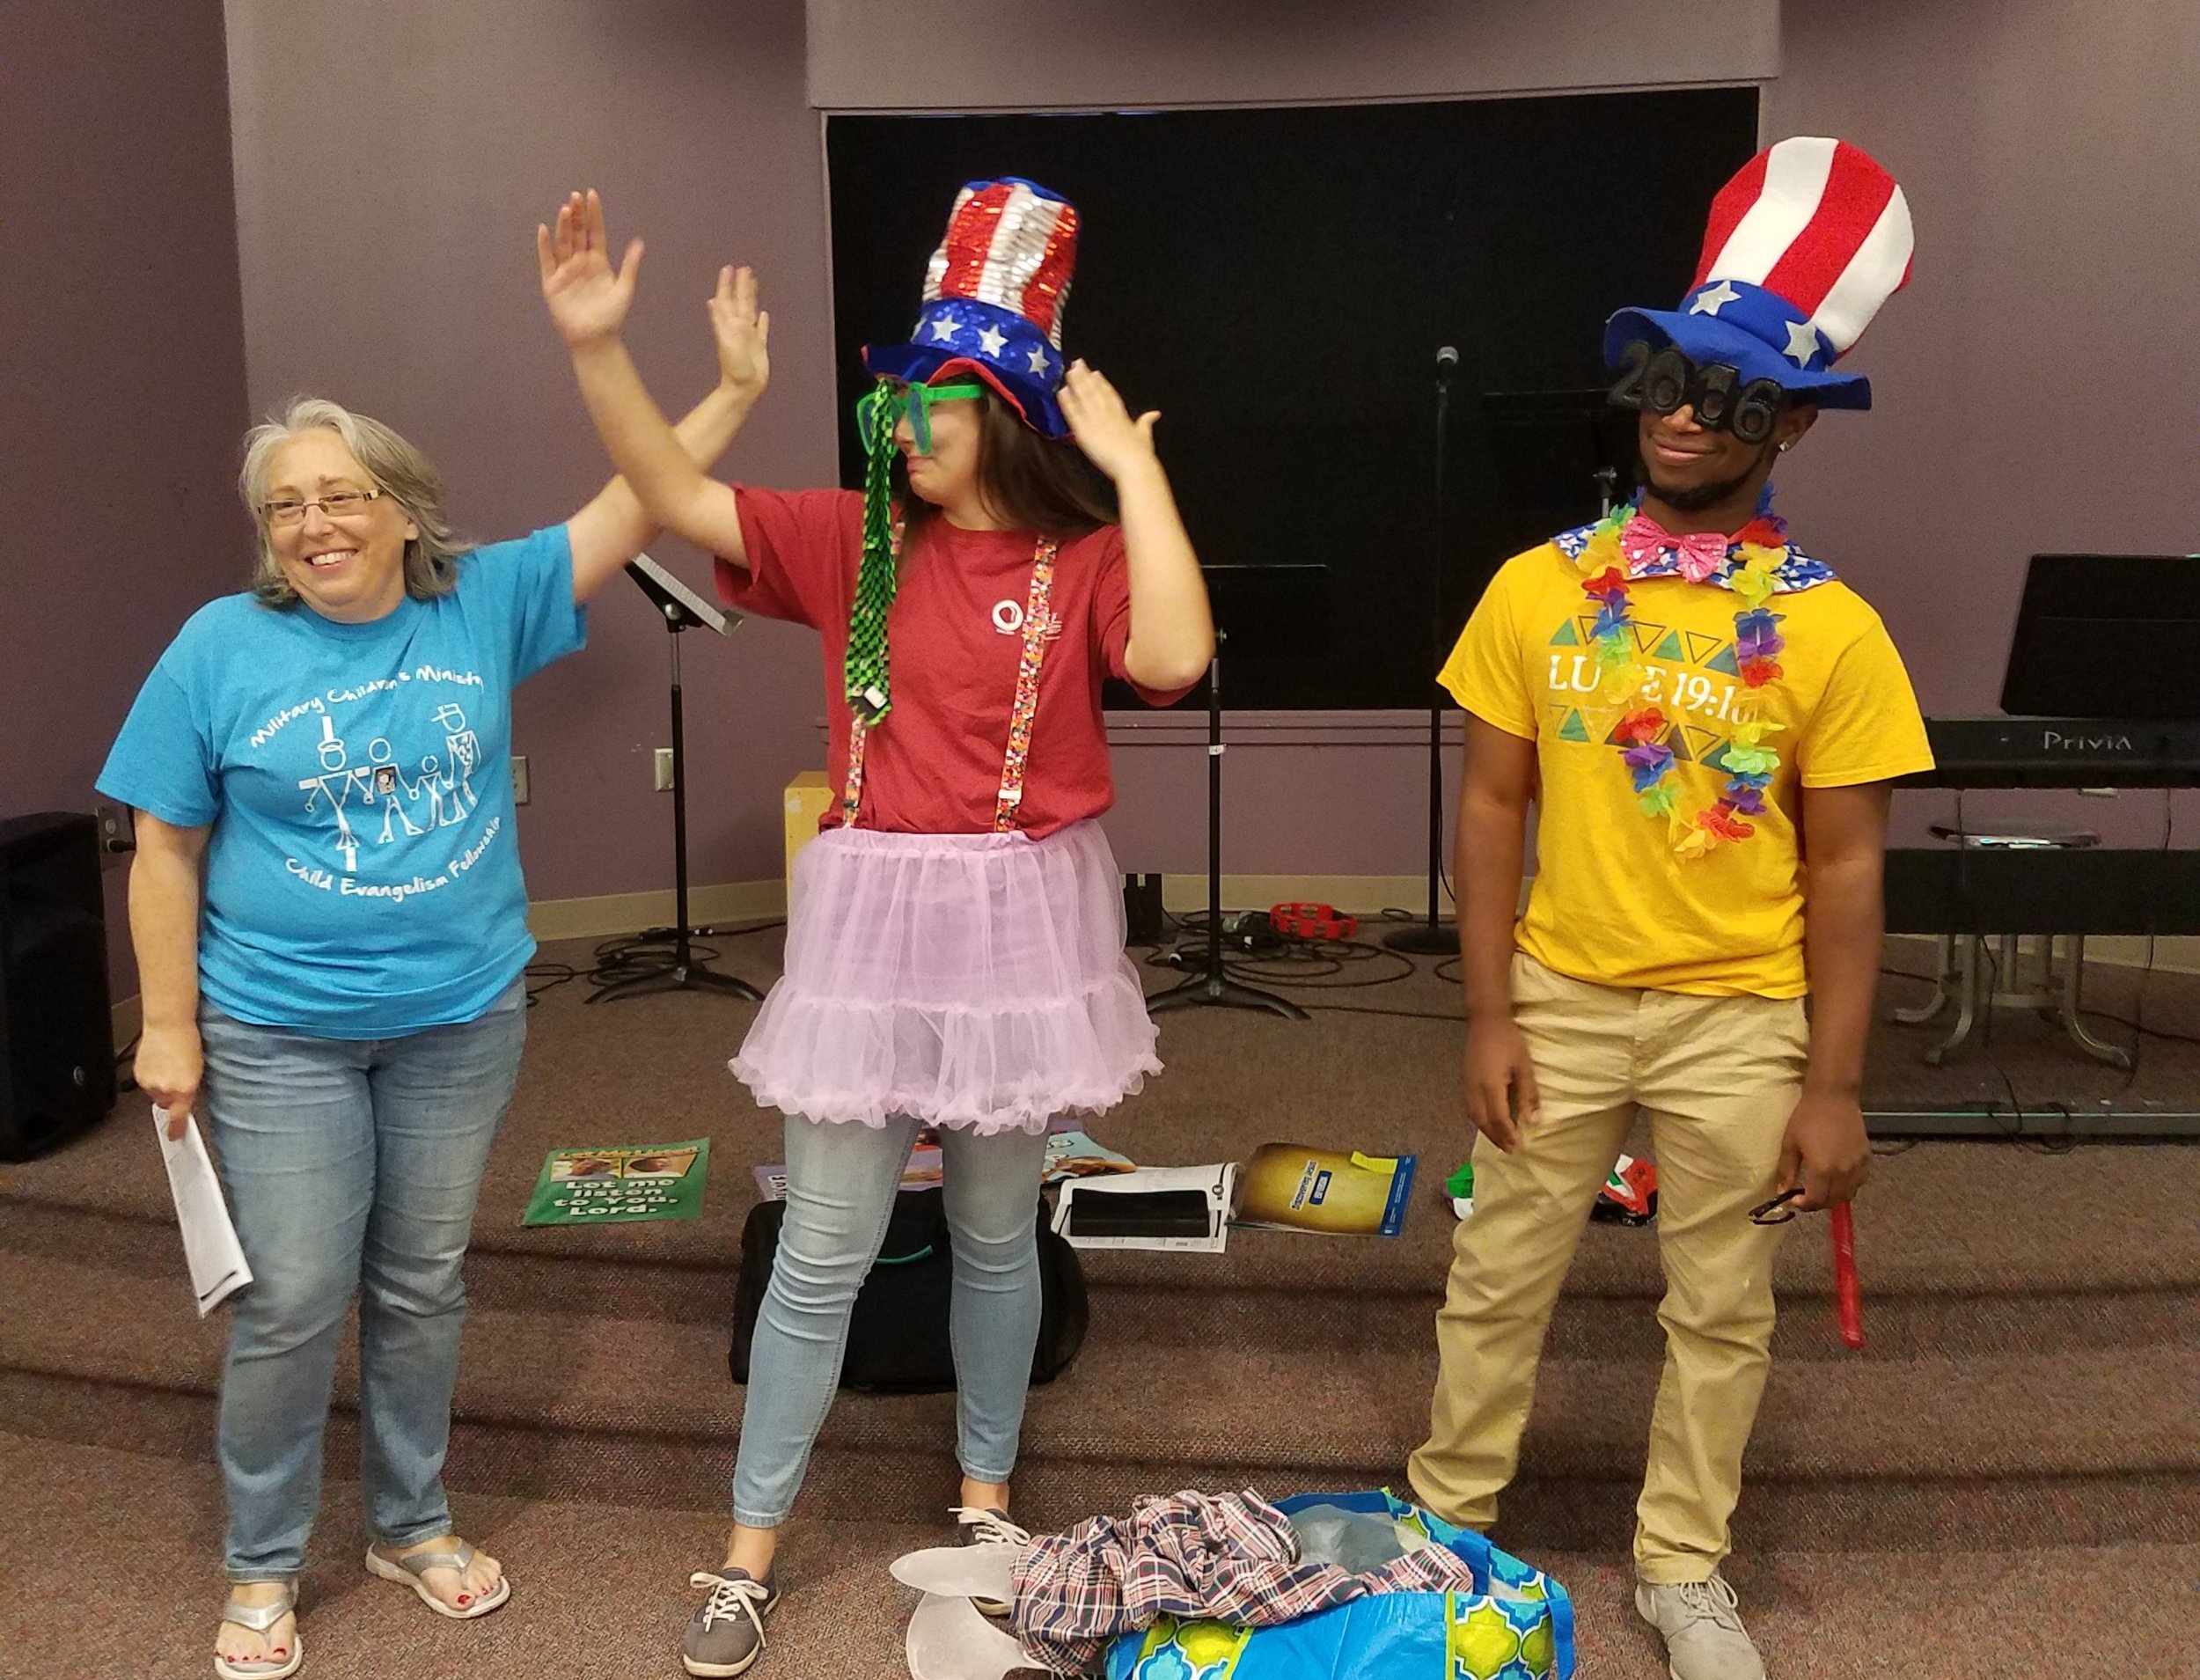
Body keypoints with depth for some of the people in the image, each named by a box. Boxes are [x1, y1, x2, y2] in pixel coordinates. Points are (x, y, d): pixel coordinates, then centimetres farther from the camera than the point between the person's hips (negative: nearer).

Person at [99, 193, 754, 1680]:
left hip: (463, 1022, 2)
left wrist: (743, 384, -17)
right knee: (293, 1306, 5)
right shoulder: (223, 648, -8)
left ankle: (413, 1525, 36)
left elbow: (635, 508, -7)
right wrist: (169, 1025, -5)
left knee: (424, 1289, 16)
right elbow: (167, 847, -4)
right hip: (280, 1036, -2)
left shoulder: (484, 606, -4)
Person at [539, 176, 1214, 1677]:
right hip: (874, 917, 1)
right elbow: (678, 498, -5)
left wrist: (1135, 467, -17)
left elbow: (1174, 659, -24)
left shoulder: (1086, 561, -4)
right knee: (823, 1251, 6)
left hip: (1024, 921, -1)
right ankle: (752, 1552, 21)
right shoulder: (856, 540, 1)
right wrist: (597, 346, -17)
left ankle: (987, 1495, 37)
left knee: (998, 1235, 16)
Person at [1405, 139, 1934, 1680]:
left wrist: (1834, 1085, -7)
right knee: (1499, 1281, 14)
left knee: (1721, 1310, 14)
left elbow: (1846, 867, -6)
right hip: (1562, 1001, 1)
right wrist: (1489, 1013, -5)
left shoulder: (1832, 632, -9)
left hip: (1742, 1022, -1)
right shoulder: (1538, 591, -5)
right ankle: (1448, 1518, 34)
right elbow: (1494, 806, -1)